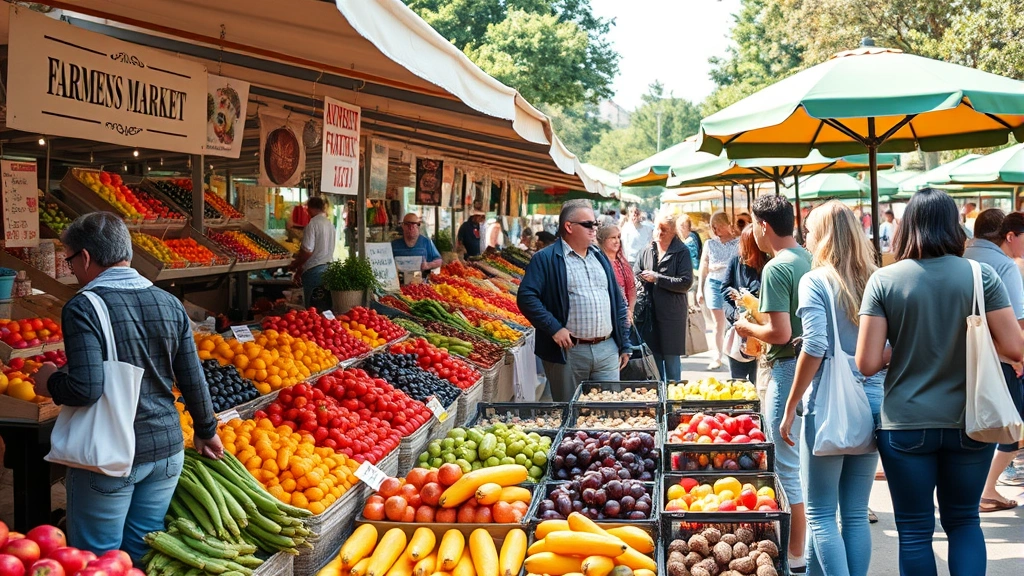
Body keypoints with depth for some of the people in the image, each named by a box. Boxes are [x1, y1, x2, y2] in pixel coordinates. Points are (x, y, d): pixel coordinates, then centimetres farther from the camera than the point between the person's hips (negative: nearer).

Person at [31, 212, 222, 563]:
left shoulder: (83, 308, -14)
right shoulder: (170, 304, 3)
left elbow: (86, 389, -22)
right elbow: (194, 382, 6)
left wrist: (49, 383, -2)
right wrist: (206, 432, 20)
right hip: (166, 450, 6)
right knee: (143, 555, 16)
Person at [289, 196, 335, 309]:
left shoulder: (312, 224, -11)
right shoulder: (330, 224, 12)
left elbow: (307, 251, -17)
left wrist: (296, 265, 0)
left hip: (314, 270, -8)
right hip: (328, 268, 8)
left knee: (312, 308, -3)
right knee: (327, 307, 9)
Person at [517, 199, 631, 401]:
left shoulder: (600, 258, 17)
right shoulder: (546, 259, -3)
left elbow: (618, 303, 19)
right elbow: (526, 297, -13)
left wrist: (624, 345, 14)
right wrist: (554, 328, -19)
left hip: (607, 350, 5)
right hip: (568, 352, -5)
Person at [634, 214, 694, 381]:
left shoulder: (681, 252, -3)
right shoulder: (646, 251, 11)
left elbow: (686, 282, -12)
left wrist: (657, 278, -13)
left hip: (672, 314, -4)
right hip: (650, 312, 4)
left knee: (672, 359, 1)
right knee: (654, 356, 11)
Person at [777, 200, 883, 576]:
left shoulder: (816, 281, -7)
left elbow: (814, 347, -15)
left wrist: (790, 409, -9)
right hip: (873, 403, 5)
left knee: (821, 513, 3)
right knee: (856, 513, 11)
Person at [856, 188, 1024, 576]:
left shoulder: (884, 280, -7)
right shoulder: (981, 275, -5)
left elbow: (867, 364, -12)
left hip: (906, 427, -1)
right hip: (968, 423, 1)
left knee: (915, 531, 10)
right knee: (964, 520, 19)